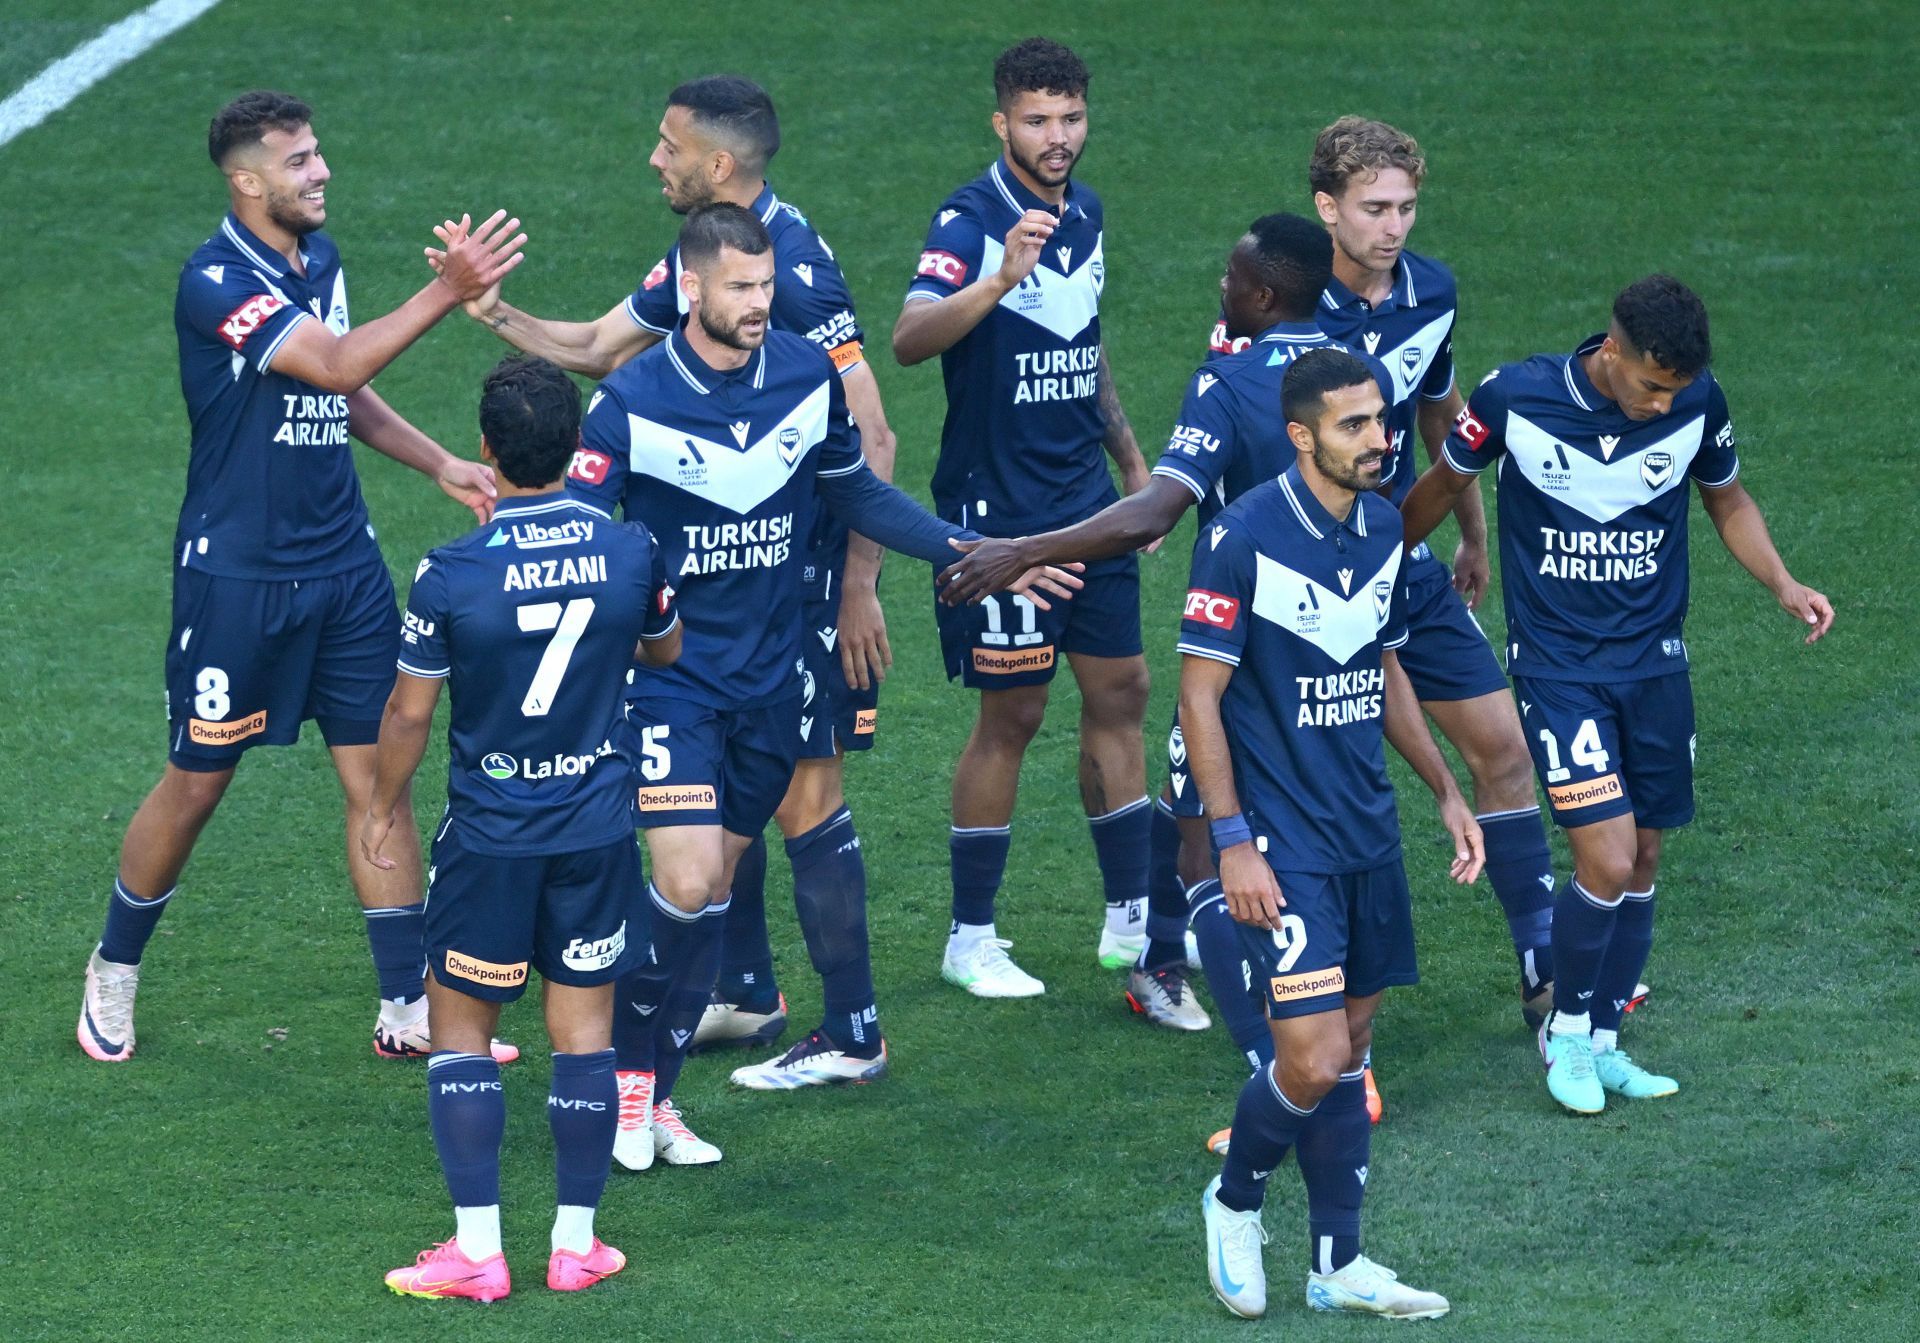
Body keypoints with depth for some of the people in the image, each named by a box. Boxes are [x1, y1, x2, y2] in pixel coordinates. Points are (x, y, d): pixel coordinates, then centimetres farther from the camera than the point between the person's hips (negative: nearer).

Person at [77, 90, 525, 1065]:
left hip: (343, 563, 6)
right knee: (196, 784, 6)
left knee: (377, 775, 2)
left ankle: (407, 1010, 7)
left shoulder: (320, 259, 7)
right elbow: (335, 364, -29)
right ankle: (115, 970, 28)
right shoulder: (216, 281, -18)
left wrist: (441, 465, 11)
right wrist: (447, 291, -33)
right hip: (235, 573, -6)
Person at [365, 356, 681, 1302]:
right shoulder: (631, 551, -8)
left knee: (459, 1029, 9)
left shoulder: (451, 574, -17)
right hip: (597, 829, 3)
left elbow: (409, 713, -6)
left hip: (490, 835, -2)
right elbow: (665, 651, 13)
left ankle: (477, 1251, 6)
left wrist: (382, 807, 11)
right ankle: (575, 1243, 14)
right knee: (583, 1028, 10)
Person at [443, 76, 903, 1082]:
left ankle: (852, 1034, 1)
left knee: (803, 793, -6)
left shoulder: (793, 270, -20)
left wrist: (860, 586, -19)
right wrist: (496, 314, 5)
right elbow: (594, 349, 20)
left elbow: (870, 439, -19)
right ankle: (744, 994, 30)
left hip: (801, 574, -9)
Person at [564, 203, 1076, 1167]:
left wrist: (976, 552, 10)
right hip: (669, 679, -4)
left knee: (714, 889, 9)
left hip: (769, 680, 4)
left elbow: (857, 496, 14)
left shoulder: (807, 376, -1)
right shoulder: (633, 400, -14)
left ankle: (656, 1094, 21)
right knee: (684, 886, -17)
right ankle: (628, 1075, 5)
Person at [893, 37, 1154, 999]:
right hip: (998, 510, -7)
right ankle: (970, 938, 9)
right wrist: (1000, 279, -46)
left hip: (1086, 501, 7)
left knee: (1120, 693, 9)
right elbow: (909, 340, -33)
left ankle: (1131, 919, 19)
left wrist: (1130, 460, 23)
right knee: (1013, 715, -2)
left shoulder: (1083, 213, 8)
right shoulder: (970, 221, -15)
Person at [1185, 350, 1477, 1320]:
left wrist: (1446, 791, 17)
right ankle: (1234, 1203, 16)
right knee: (1313, 1059, -11)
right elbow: (1199, 696, -12)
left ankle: (1337, 1265, 19)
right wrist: (1233, 841, -16)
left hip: (1368, 834, 7)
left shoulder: (1382, 528, 7)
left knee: (1350, 1044, 10)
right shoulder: (1242, 538, -15)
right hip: (1281, 844, -7)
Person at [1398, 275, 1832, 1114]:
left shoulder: (1698, 403, -9)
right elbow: (1445, 484, 3)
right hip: (1555, 663, -3)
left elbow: (1728, 501, 11)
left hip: (1654, 660, 4)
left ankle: (1601, 1043, 24)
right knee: (1607, 858, -14)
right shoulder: (1515, 398, -16)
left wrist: (1784, 587, -5)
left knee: (1643, 860, 8)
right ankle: (1566, 1031, 10)